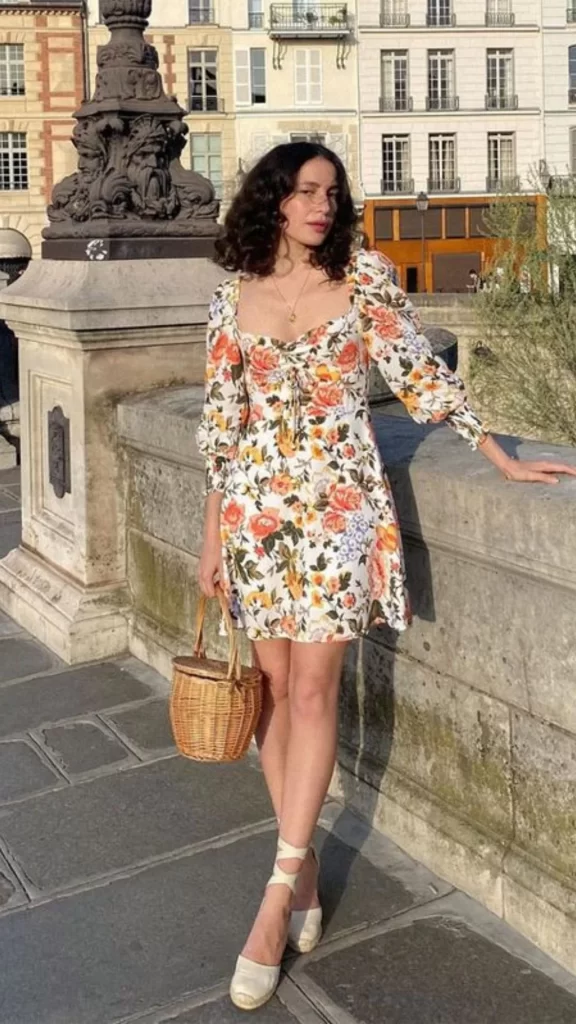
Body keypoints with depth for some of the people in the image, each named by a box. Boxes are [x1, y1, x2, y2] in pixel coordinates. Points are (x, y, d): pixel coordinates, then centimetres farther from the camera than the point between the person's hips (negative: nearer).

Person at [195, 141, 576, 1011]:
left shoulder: (366, 277, 1)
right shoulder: (232, 299, 6)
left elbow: (423, 376, 5)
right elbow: (220, 423, 7)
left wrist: (504, 460, 4)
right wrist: (213, 536, 6)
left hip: (339, 506, -2)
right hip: (256, 508, 3)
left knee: (311, 692, -4)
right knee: (275, 688, 6)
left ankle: (278, 895, 5)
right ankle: (304, 865, 22)